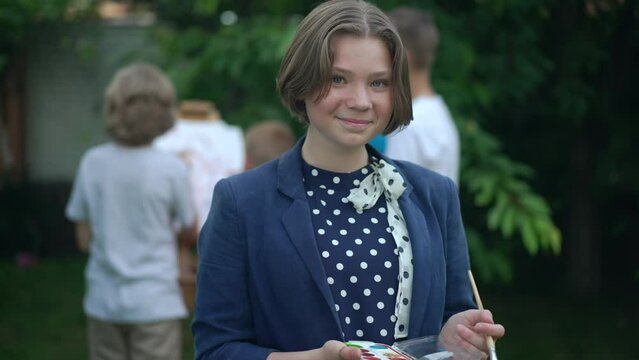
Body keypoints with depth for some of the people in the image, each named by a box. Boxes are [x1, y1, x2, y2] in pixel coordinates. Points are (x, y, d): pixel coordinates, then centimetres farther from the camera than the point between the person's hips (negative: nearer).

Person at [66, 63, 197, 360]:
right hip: (155, 303, -3)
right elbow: (189, 234, 1)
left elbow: (85, 239, 2)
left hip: (104, 302, 4)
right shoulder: (171, 168, -12)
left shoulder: (92, 163, -4)